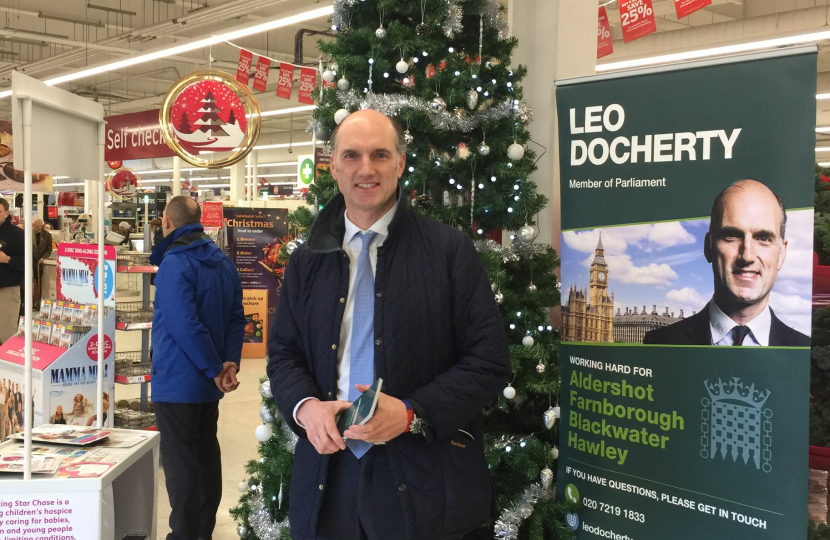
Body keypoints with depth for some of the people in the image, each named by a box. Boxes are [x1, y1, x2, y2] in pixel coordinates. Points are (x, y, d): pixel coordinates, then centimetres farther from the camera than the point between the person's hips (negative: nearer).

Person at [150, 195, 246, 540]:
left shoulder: (174, 263, -17)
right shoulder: (222, 262, 10)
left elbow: (184, 325, -24)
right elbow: (236, 316, 6)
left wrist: (216, 369, -18)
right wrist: (230, 362, -5)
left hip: (177, 380, -8)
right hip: (208, 382, 9)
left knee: (180, 463, 0)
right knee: (206, 454, 17)